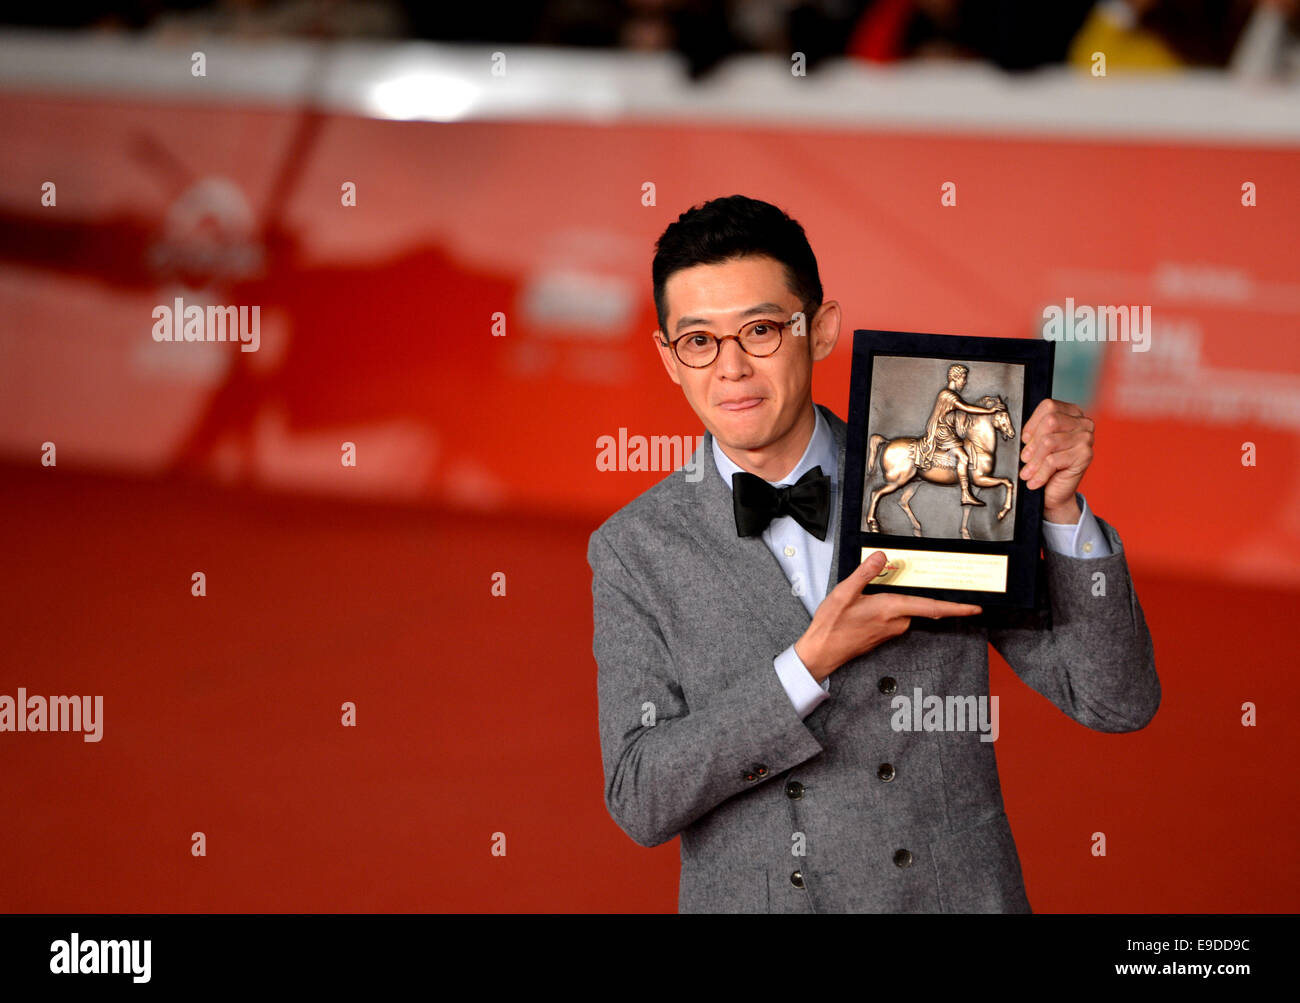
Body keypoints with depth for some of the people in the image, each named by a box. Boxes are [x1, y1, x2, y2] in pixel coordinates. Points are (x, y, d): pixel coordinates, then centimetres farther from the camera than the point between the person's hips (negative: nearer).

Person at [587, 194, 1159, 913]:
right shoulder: (634, 550, -3)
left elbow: (1117, 702, -4)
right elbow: (639, 801, -10)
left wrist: (1058, 507, -16)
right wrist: (810, 664, -19)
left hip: (953, 900, 0)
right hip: (752, 904, 0)